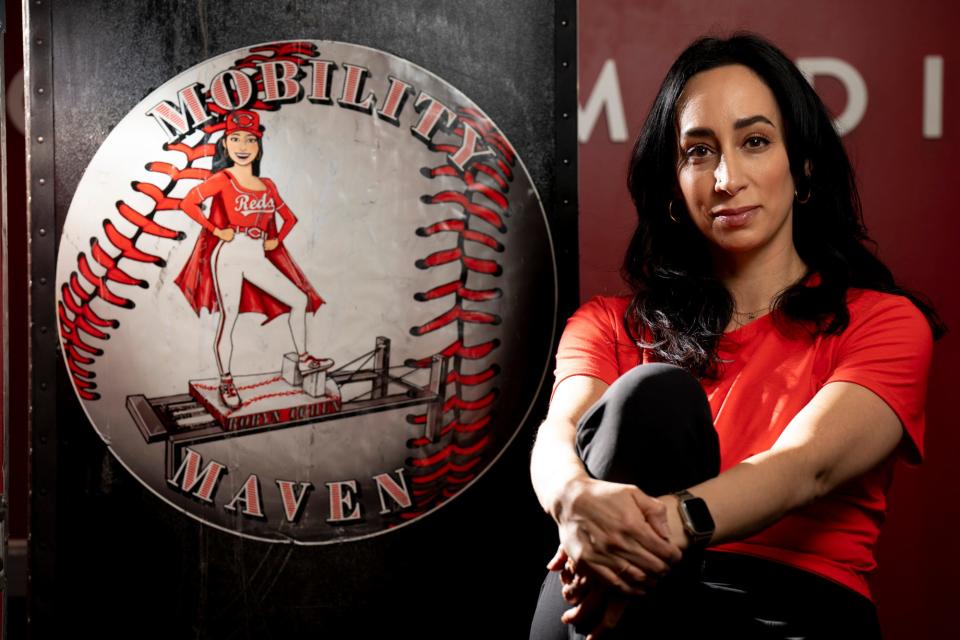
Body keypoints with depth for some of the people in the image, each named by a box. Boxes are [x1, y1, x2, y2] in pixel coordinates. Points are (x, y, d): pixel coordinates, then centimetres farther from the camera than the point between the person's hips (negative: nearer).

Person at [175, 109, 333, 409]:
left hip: (257, 258, 6)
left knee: (299, 299, 6)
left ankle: (304, 360, 20)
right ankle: (226, 382, 10)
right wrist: (215, 230, -14)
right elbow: (188, 203, -18)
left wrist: (276, 241, 8)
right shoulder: (222, 179, -5)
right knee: (228, 318, -3)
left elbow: (289, 218, 23)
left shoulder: (267, 185, 11)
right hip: (229, 255, -6)